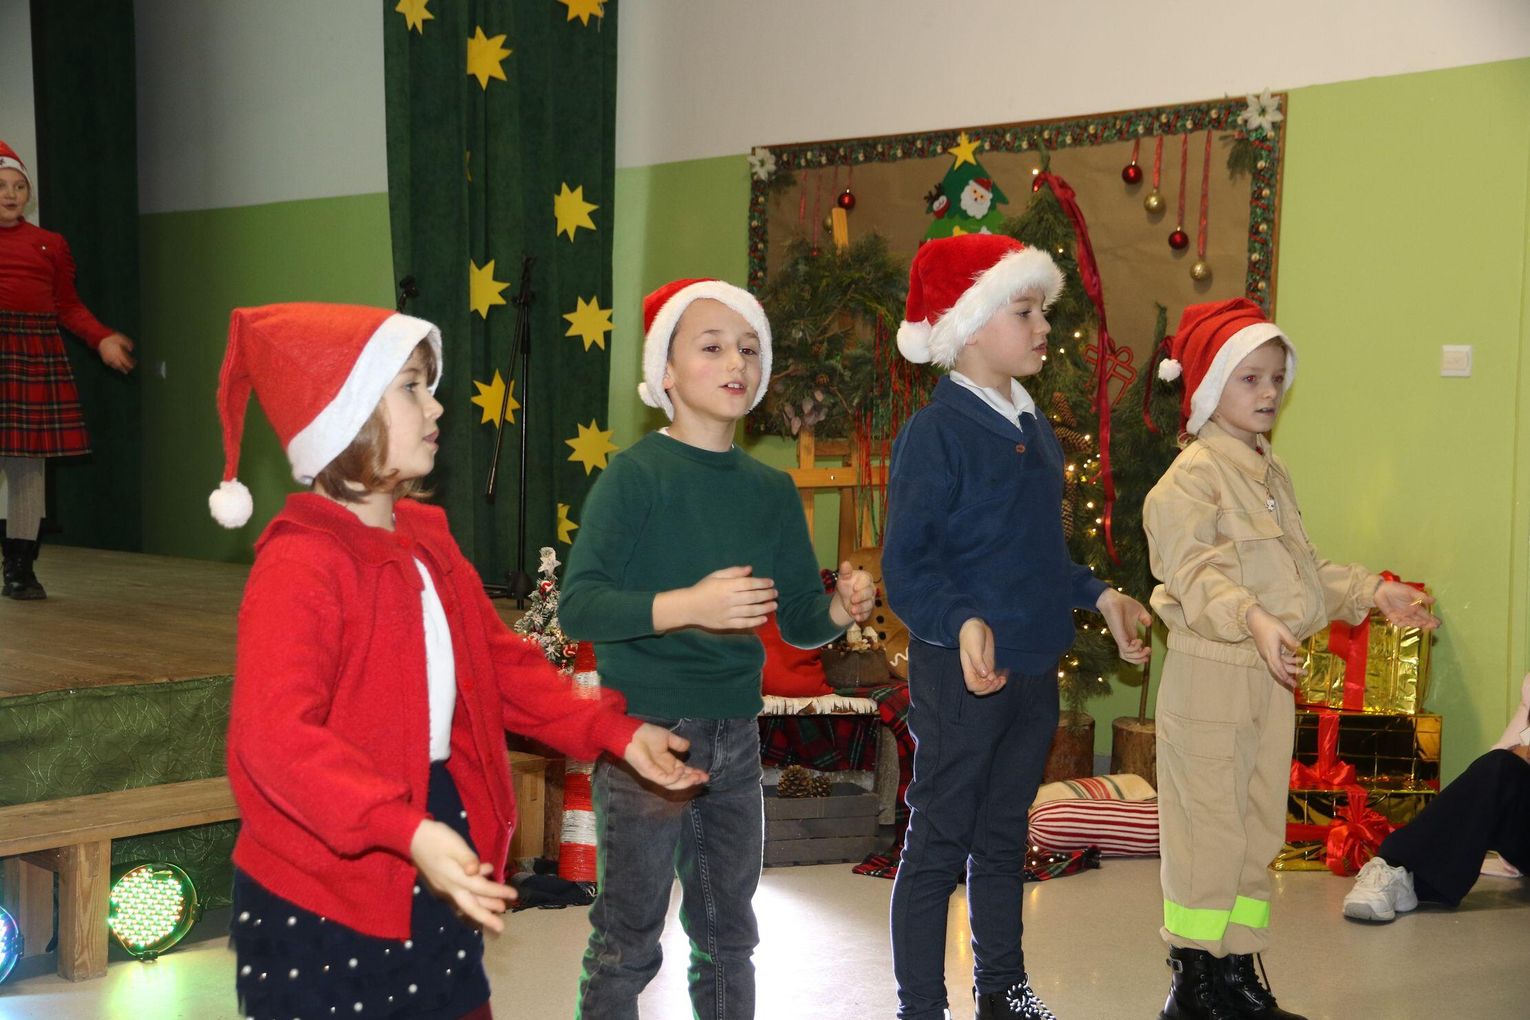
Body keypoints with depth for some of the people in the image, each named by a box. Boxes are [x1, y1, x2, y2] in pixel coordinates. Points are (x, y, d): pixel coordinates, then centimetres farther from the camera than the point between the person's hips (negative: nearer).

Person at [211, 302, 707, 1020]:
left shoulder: (428, 541, 8)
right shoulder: (297, 565, -21)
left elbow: (502, 663, 14)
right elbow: (278, 736, -32)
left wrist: (612, 731, 2)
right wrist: (407, 831, -43)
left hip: (436, 881, 8)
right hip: (321, 898, -8)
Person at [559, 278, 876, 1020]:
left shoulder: (772, 491, 7)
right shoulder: (636, 474, -10)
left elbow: (799, 623, 11)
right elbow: (578, 606, -19)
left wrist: (842, 611, -10)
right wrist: (688, 605, -31)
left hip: (735, 736, 6)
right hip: (644, 731, -5)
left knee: (728, 937, 16)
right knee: (628, 942, 1)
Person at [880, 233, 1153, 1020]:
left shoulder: (1031, 426, 10)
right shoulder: (935, 432, -14)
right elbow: (907, 566, -18)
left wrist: (1097, 596, 11)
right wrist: (964, 624, -33)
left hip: (1033, 668, 8)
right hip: (960, 669, -8)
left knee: (1003, 838, 19)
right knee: (939, 845, 3)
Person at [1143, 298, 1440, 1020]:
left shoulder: (1272, 473, 16)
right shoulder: (1193, 475, -12)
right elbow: (1194, 574, -22)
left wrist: (1373, 593, 14)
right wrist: (1253, 620, -37)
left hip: (1271, 676, 9)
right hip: (1210, 672, -9)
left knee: (1259, 826, 13)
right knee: (1208, 828, -3)